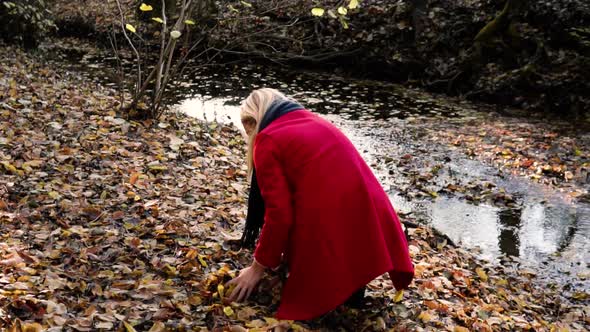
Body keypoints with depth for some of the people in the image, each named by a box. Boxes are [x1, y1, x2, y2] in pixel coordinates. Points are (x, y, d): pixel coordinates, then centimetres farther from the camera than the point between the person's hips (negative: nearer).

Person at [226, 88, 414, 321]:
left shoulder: (267, 140, -1)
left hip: (327, 230, -6)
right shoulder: (315, 121, 21)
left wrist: (258, 267, 7)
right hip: (371, 217, 6)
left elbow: (279, 214, -7)